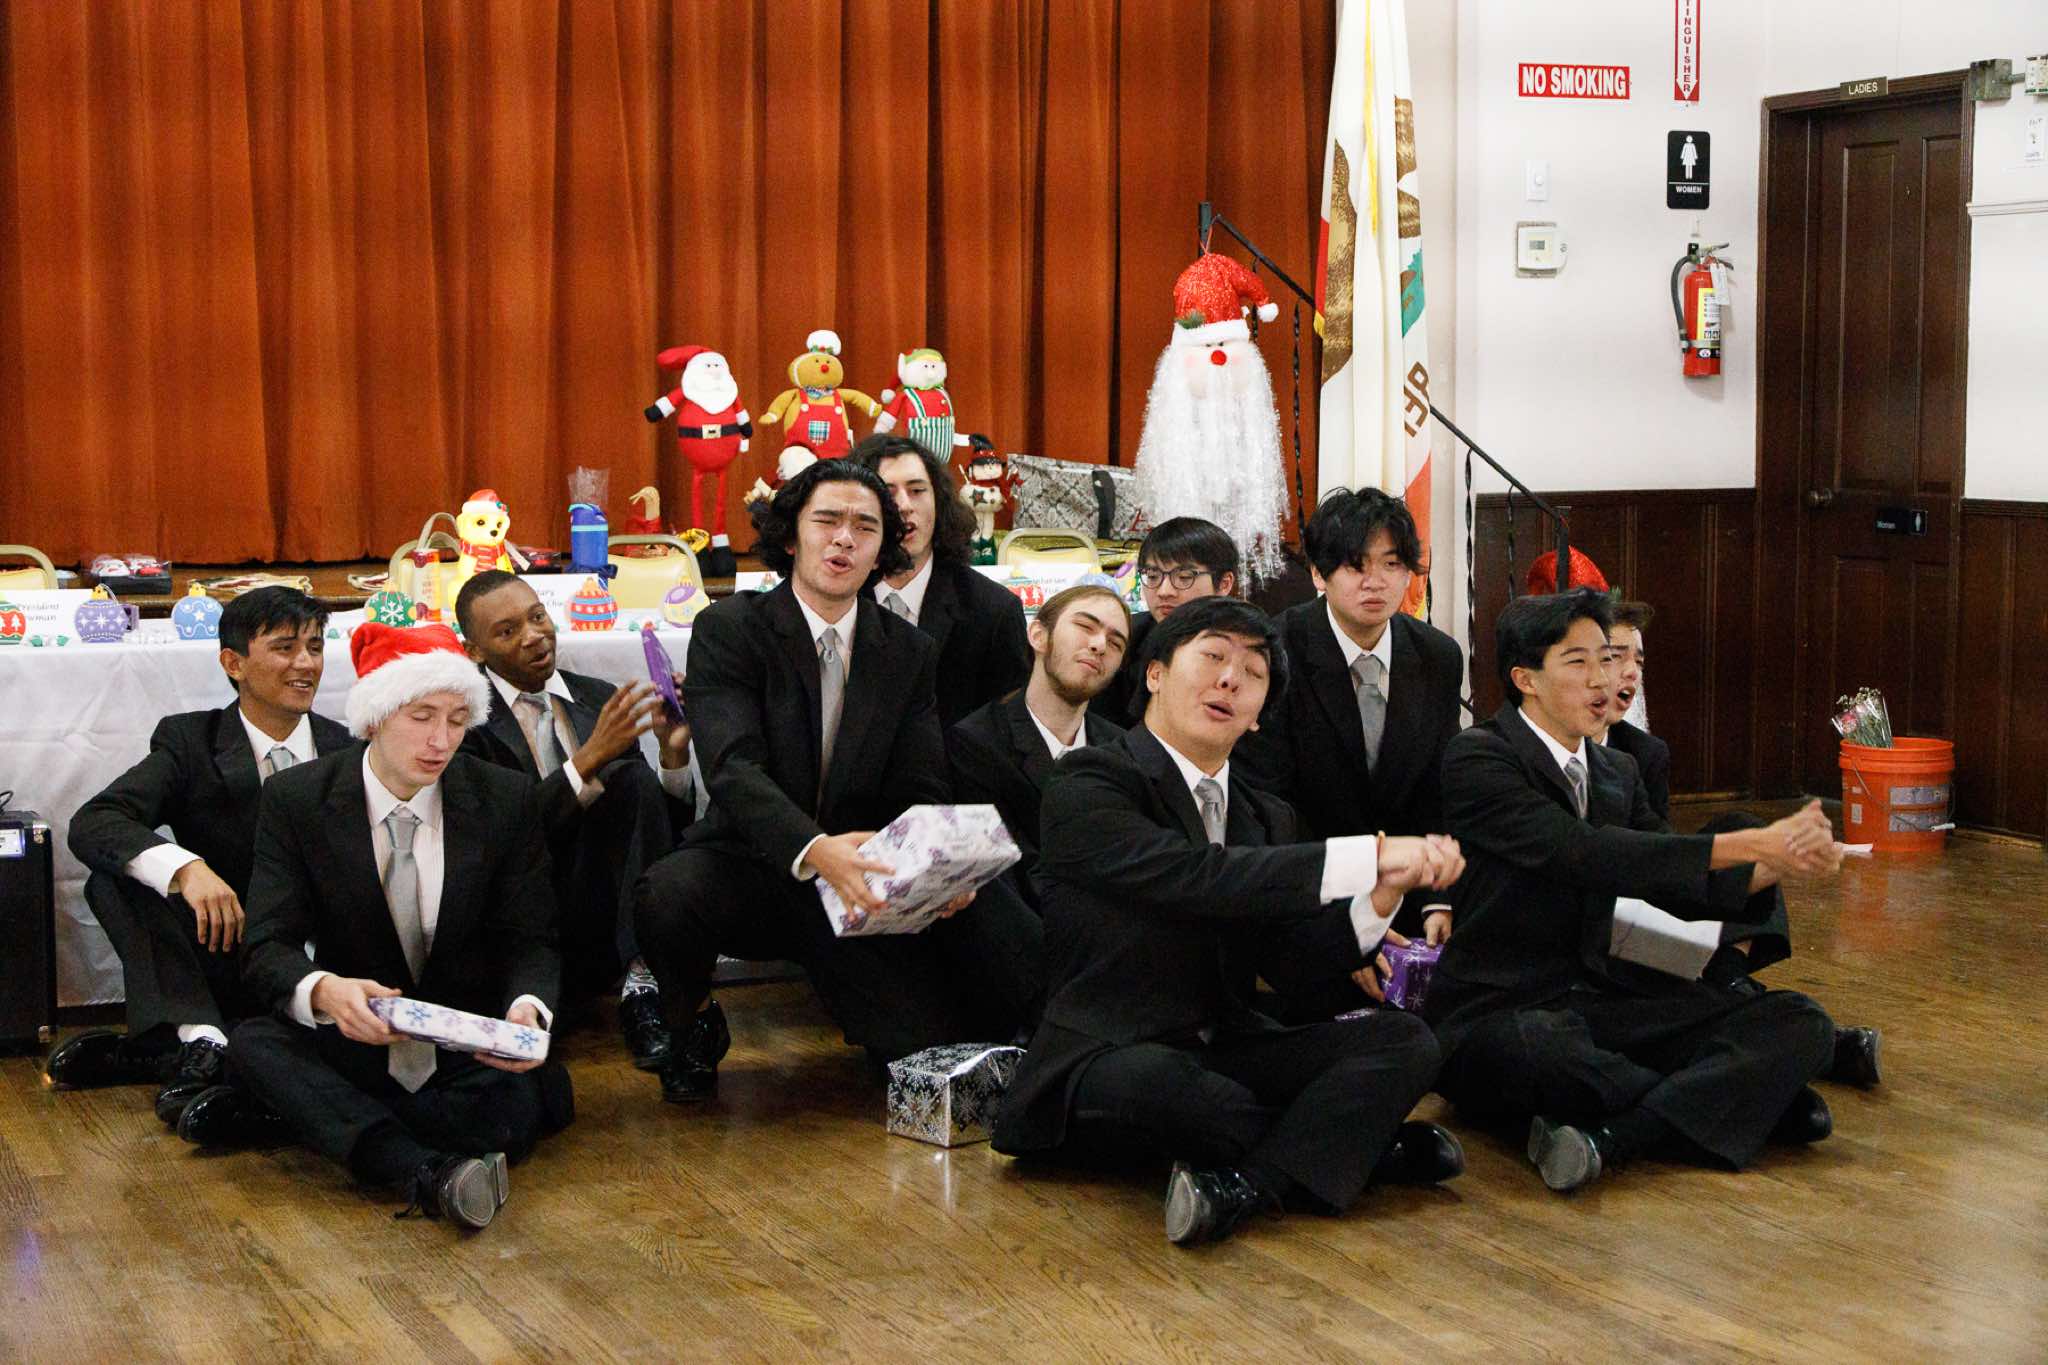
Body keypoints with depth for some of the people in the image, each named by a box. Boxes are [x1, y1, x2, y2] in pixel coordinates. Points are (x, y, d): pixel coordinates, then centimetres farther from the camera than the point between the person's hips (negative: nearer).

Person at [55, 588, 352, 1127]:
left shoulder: (348, 750, 7)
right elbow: (92, 823, -15)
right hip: (219, 960, 0)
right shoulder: (190, 741, 1)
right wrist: (185, 867, -33)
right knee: (112, 874, -21)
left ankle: (145, 1054, -30)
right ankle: (199, 1043, -33)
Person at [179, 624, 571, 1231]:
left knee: (536, 1097, -32)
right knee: (253, 1044, -30)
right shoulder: (296, 800, -5)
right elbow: (270, 946, -11)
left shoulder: (506, 800, -4)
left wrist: (527, 1008, -27)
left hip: (472, 1047, 0)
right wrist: (322, 990, -36)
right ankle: (427, 1171, -50)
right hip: (352, 1038, 0)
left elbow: (531, 941, -2)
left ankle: (301, 1113, -22)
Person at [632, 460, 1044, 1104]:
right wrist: (814, 850, -41)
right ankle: (693, 1026, 0)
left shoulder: (910, 651, 5)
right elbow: (734, 770, -22)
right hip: (754, 864, -3)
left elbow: (920, 795, 2)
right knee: (666, 898, -37)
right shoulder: (728, 629, -8)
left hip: (860, 880, 3)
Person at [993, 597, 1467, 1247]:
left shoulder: (1267, 817, 18)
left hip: (1226, 1053, 6)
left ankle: (1246, 1184, -32)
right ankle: (1363, 1142, -15)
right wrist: (1372, 855, -21)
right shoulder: (1088, 787, -5)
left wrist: (1383, 894, -14)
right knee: (1153, 1080, -40)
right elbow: (1195, 877, -22)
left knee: (1404, 1038, -14)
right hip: (1110, 1059, -6)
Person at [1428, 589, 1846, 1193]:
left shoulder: (1617, 772, 17)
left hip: (1604, 999, 7)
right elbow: (1583, 853, -22)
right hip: (1499, 1013, -7)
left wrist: (1780, 862, -8)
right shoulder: (1476, 759, -9)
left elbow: (1687, 890, 13)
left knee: (1800, 1024, -11)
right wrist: (1750, 844, -24)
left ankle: (1608, 1136, -29)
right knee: (1543, 1048, -44)